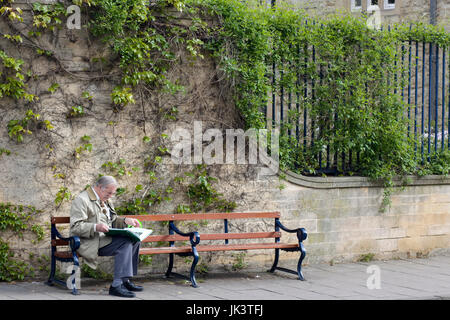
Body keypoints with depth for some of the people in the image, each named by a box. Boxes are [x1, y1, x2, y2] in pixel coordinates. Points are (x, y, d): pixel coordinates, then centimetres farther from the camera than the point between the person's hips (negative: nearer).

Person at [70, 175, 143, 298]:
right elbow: (75, 227, -18)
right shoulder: (82, 200, -10)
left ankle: (126, 280, 0)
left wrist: (125, 221, 8)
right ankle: (117, 285, -29)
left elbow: (113, 221, 29)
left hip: (106, 239, 9)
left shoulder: (104, 200, 21)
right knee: (125, 242, -26)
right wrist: (96, 227, -32)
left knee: (135, 239, -4)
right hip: (91, 243, -9)